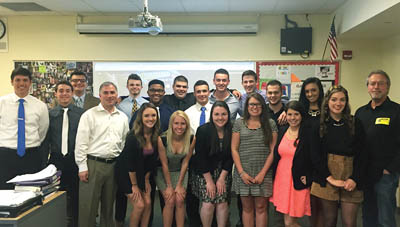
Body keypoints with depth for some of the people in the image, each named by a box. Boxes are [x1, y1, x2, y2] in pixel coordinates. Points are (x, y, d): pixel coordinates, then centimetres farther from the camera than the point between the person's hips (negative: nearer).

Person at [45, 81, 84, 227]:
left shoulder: (81, 113, 0)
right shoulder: (50, 114, 5)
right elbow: (45, 139, 5)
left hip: (75, 160, -1)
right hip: (56, 160, 1)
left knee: (75, 194, 7)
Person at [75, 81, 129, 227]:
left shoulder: (123, 117, 10)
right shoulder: (89, 115, -3)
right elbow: (81, 143, -6)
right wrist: (82, 167, -10)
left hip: (114, 165, 4)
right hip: (93, 163, -4)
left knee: (108, 204, 15)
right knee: (88, 205, 1)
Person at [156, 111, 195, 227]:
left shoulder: (191, 139, -15)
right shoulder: (163, 139, -23)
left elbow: (185, 162, -7)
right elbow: (164, 164, -15)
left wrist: (179, 185, -8)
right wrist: (169, 186, -11)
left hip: (180, 172, 2)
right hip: (163, 173, -2)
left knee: (180, 201, -10)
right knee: (170, 201, -12)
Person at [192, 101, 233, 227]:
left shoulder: (231, 132, -6)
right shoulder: (203, 130, -13)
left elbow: (230, 157, -2)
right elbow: (200, 157, -12)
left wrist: (222, 178, -7)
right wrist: (209, 181, -11)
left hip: (224, 173, 2)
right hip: (204, 173, -2)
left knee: (222, 202, -4)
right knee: (208, 203, -7)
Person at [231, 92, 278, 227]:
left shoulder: (270, 124, 5)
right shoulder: (239, 123, 5)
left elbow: (273, 150, 0)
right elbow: (234, 149, 2)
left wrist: (263, 173, -7)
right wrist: (242, 172, -6)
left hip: (263, 173, 0)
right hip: (243, 173, 1)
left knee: (261, 207, 4)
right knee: (247, 207, 7)